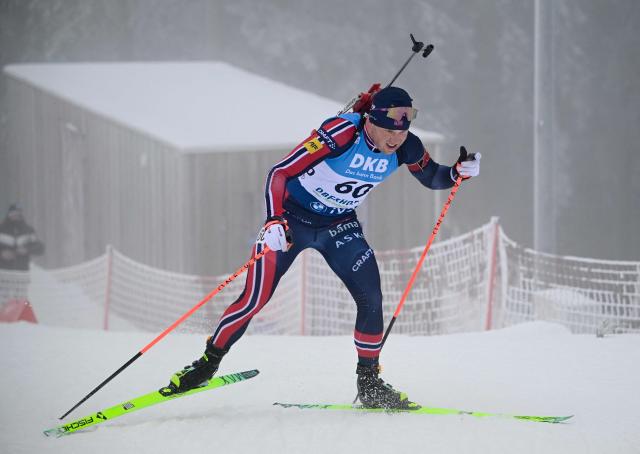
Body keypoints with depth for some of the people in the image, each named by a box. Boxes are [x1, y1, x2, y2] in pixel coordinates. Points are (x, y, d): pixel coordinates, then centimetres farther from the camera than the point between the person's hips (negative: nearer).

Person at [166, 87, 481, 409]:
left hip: (340, 226, 5)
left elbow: (433, 178, 6)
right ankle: (208, 364, 9)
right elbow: (280, 172, -32)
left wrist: (460, 172, -17)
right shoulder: (341, 133, -31)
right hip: (292, 218, -4)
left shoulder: (405, 147, -14)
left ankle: (369, 383, 7)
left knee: (371, 299, -9)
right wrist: (274, 221, -45)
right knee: (255, 299, -10)